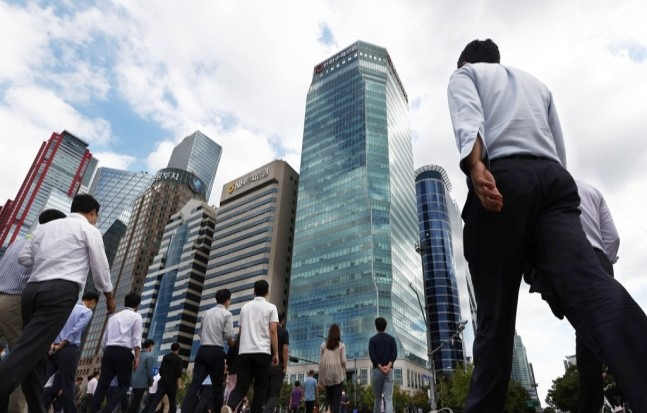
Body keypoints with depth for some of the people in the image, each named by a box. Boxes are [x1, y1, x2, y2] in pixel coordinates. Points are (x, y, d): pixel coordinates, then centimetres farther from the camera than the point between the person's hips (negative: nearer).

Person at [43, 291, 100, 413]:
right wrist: (60, 346, -7)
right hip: (69, 350, -6)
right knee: (68, 386, 0)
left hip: (54, 349, 6)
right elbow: (75, 330, -13)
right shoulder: (87, 311, -2)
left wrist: (52, 343, 0)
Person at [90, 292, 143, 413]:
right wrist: (137, 357, -6)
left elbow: (104, 339, 21)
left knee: (103, 384, 8)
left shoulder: (113, 317, 21)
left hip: (109, 351, 5)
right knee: (124, 384, 4)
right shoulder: (136, 316, 4)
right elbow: (136, 338, -6)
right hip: (124, 352, -5)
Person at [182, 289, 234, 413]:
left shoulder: (207, 313, 15)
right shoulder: (227, 314, -3)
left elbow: (201, 333, 17)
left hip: (202, 350, 5)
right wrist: (233, 345, 9)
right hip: (216, 351, -4)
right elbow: (229, 336, -10)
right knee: (217, 385, 8)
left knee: (195, 384, -2)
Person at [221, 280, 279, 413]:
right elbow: (272, 331, -6)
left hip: (244, 352, 3)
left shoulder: (245, 307, 15)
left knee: (241, 386, 3)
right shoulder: (270, 307, 2)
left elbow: (240, 332, 17)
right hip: (262, 352, -3)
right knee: (260, 388, 6)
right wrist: (276, 353, -2)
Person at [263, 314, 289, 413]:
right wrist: (285, 365, -6)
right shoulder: (284, 332, -3)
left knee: (267, 393, 14)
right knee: (275, 394, -2)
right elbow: (285, 349, -11)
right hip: (278, 365, -4)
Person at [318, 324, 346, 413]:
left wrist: (320, 376, 9)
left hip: (327, 374, 2)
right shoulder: (341, 345, -2)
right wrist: (344, 370, 11)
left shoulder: (324, 344, 3)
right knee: (336, 398, 3)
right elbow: (343, 360, -7)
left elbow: (320, 361, 3)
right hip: (338, 373, -2)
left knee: (328, 397, 16)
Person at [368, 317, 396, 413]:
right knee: (388, 398, -2)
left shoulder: (372, 339, 2)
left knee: (378, 398, 14)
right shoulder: (391, 339, 7)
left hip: (376, 370, 0)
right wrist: (388, 366, -12)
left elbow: (372, 356, -8)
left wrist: (380, 367, -9)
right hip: (389, 371, 1)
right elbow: (394, 354, -5)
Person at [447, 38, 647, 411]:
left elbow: (468, 118, -4)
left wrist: (476, 168, -22)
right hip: (554, 178, 5)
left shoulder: (464, 74, 21)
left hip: (502, 176, -4)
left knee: (495, 311, -4)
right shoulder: (536, 82, 38)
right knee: (590, 283, -14)